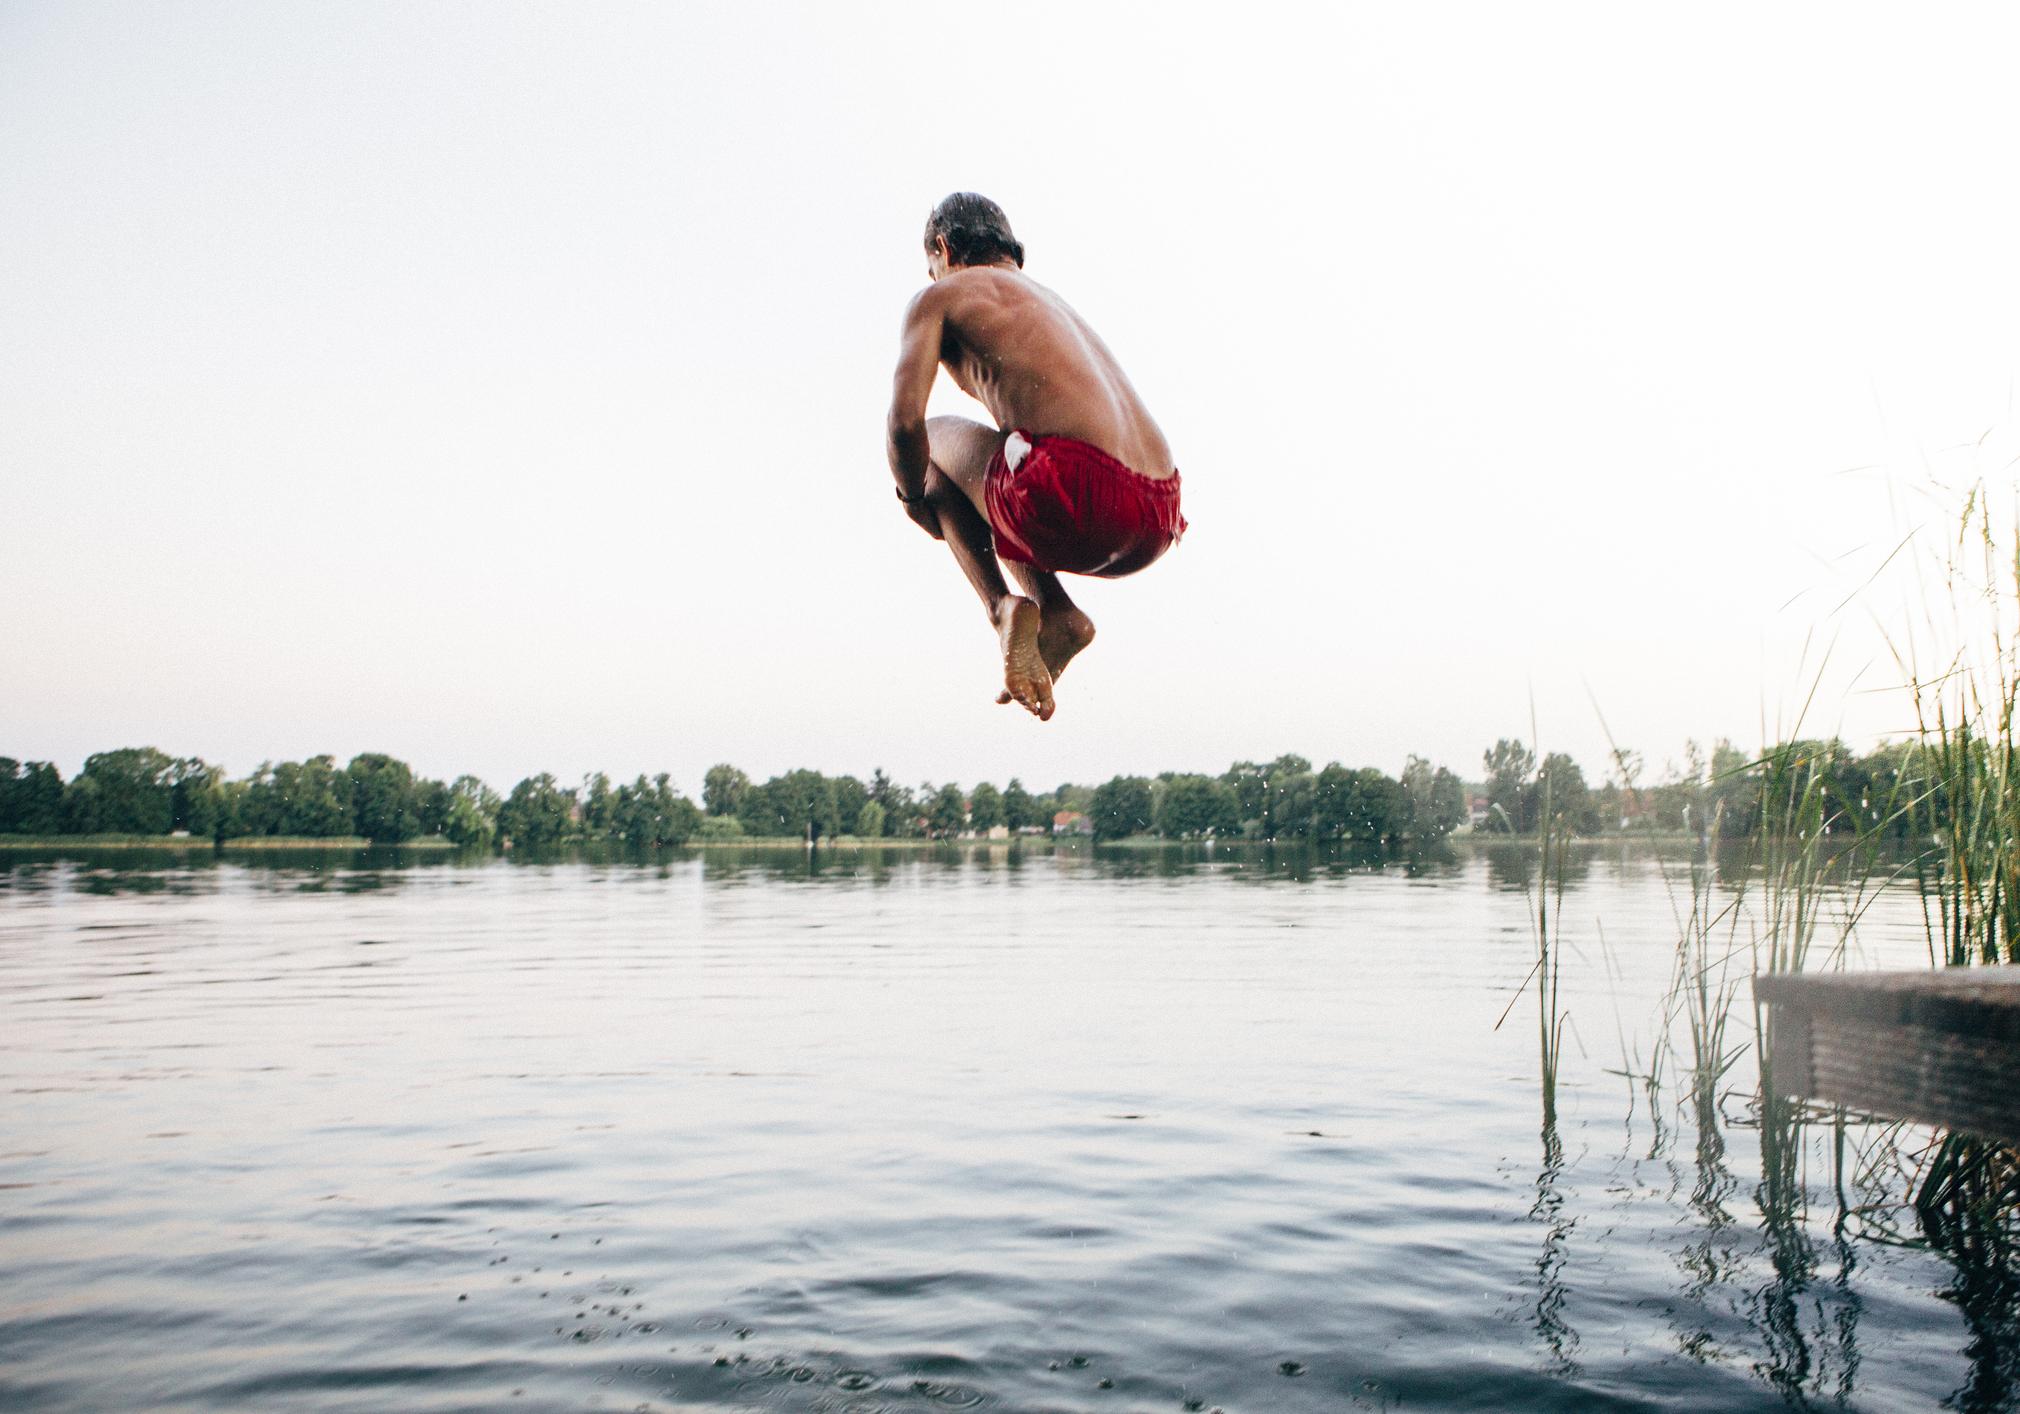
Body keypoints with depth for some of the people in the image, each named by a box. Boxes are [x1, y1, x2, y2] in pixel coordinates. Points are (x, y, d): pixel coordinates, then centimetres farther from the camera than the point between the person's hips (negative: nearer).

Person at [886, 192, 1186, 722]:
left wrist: (914, 499, 20)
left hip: (1072, 492, -7)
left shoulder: (939, 295, 13)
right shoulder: (1054, 301, 35)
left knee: (931, 438, 22)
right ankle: (1057, 613, 11)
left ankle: (1002, 606, 4)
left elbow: (905, 419, -2)